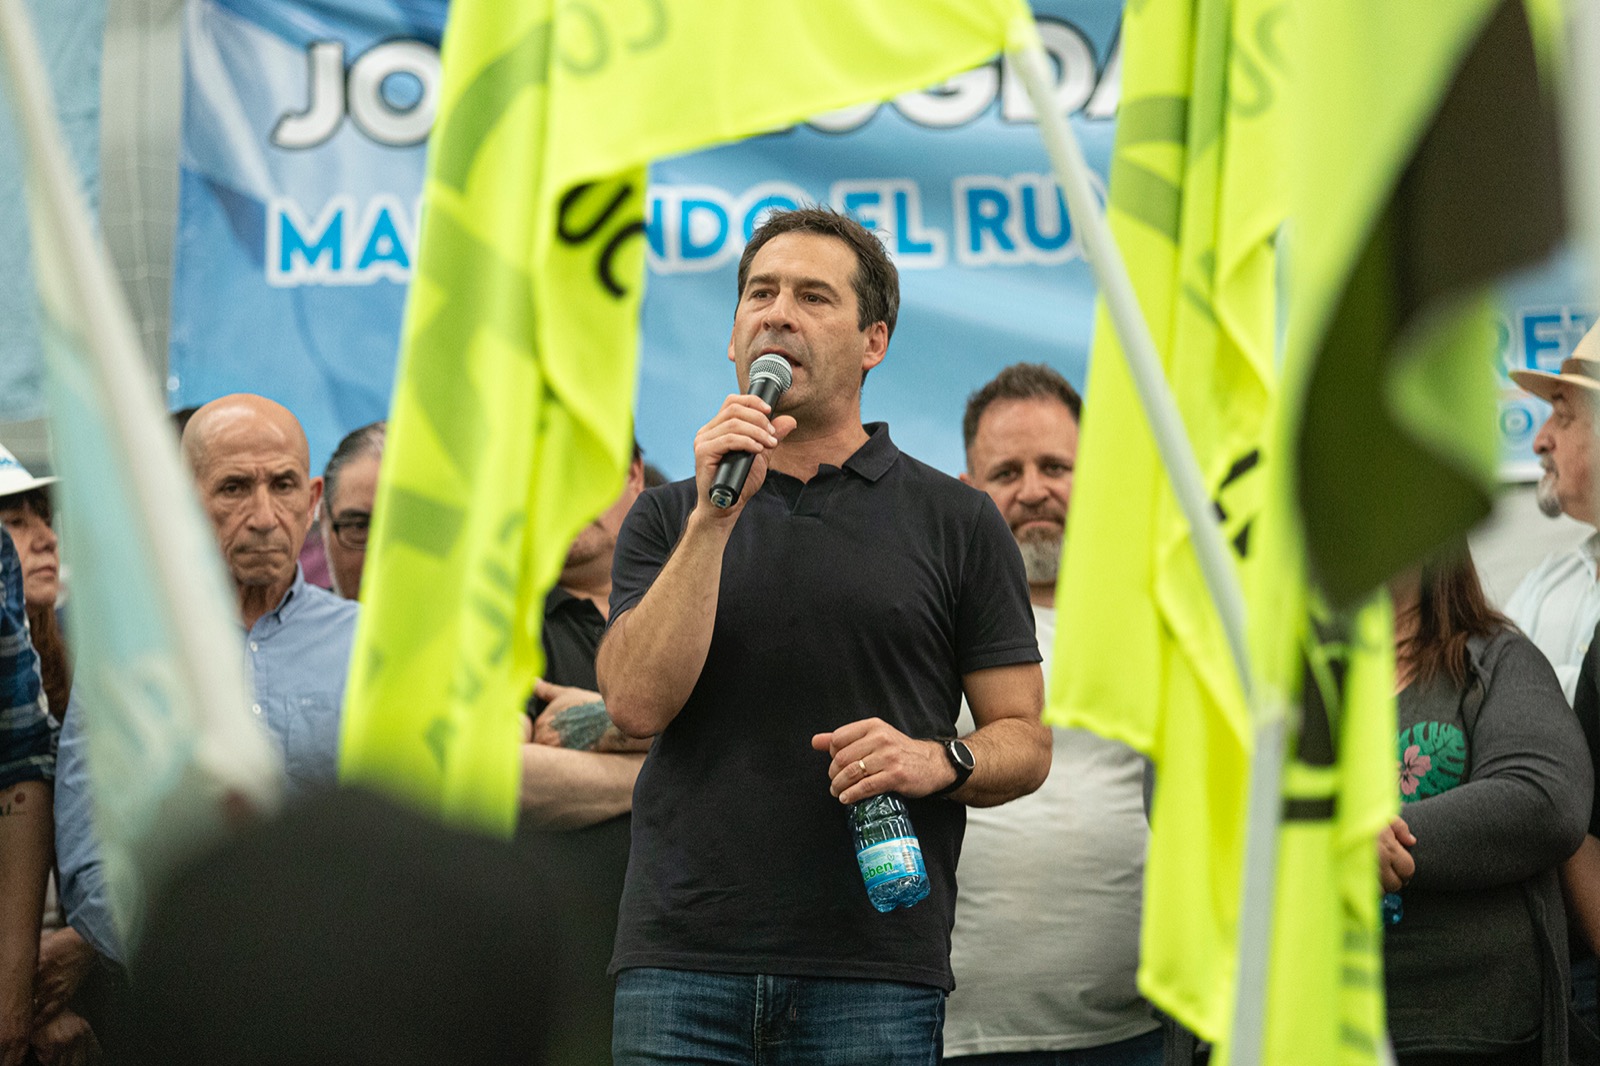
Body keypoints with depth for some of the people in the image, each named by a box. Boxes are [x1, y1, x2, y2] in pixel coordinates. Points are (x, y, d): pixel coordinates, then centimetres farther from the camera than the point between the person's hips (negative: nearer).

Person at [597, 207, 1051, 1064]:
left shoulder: (956, 522, 8)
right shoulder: (668, 519, 12)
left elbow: (1025, 742, 9)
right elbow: (636, 703, -4)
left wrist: (940, 761, -12)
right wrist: (714, 518, -8)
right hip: (683, 961, 1)